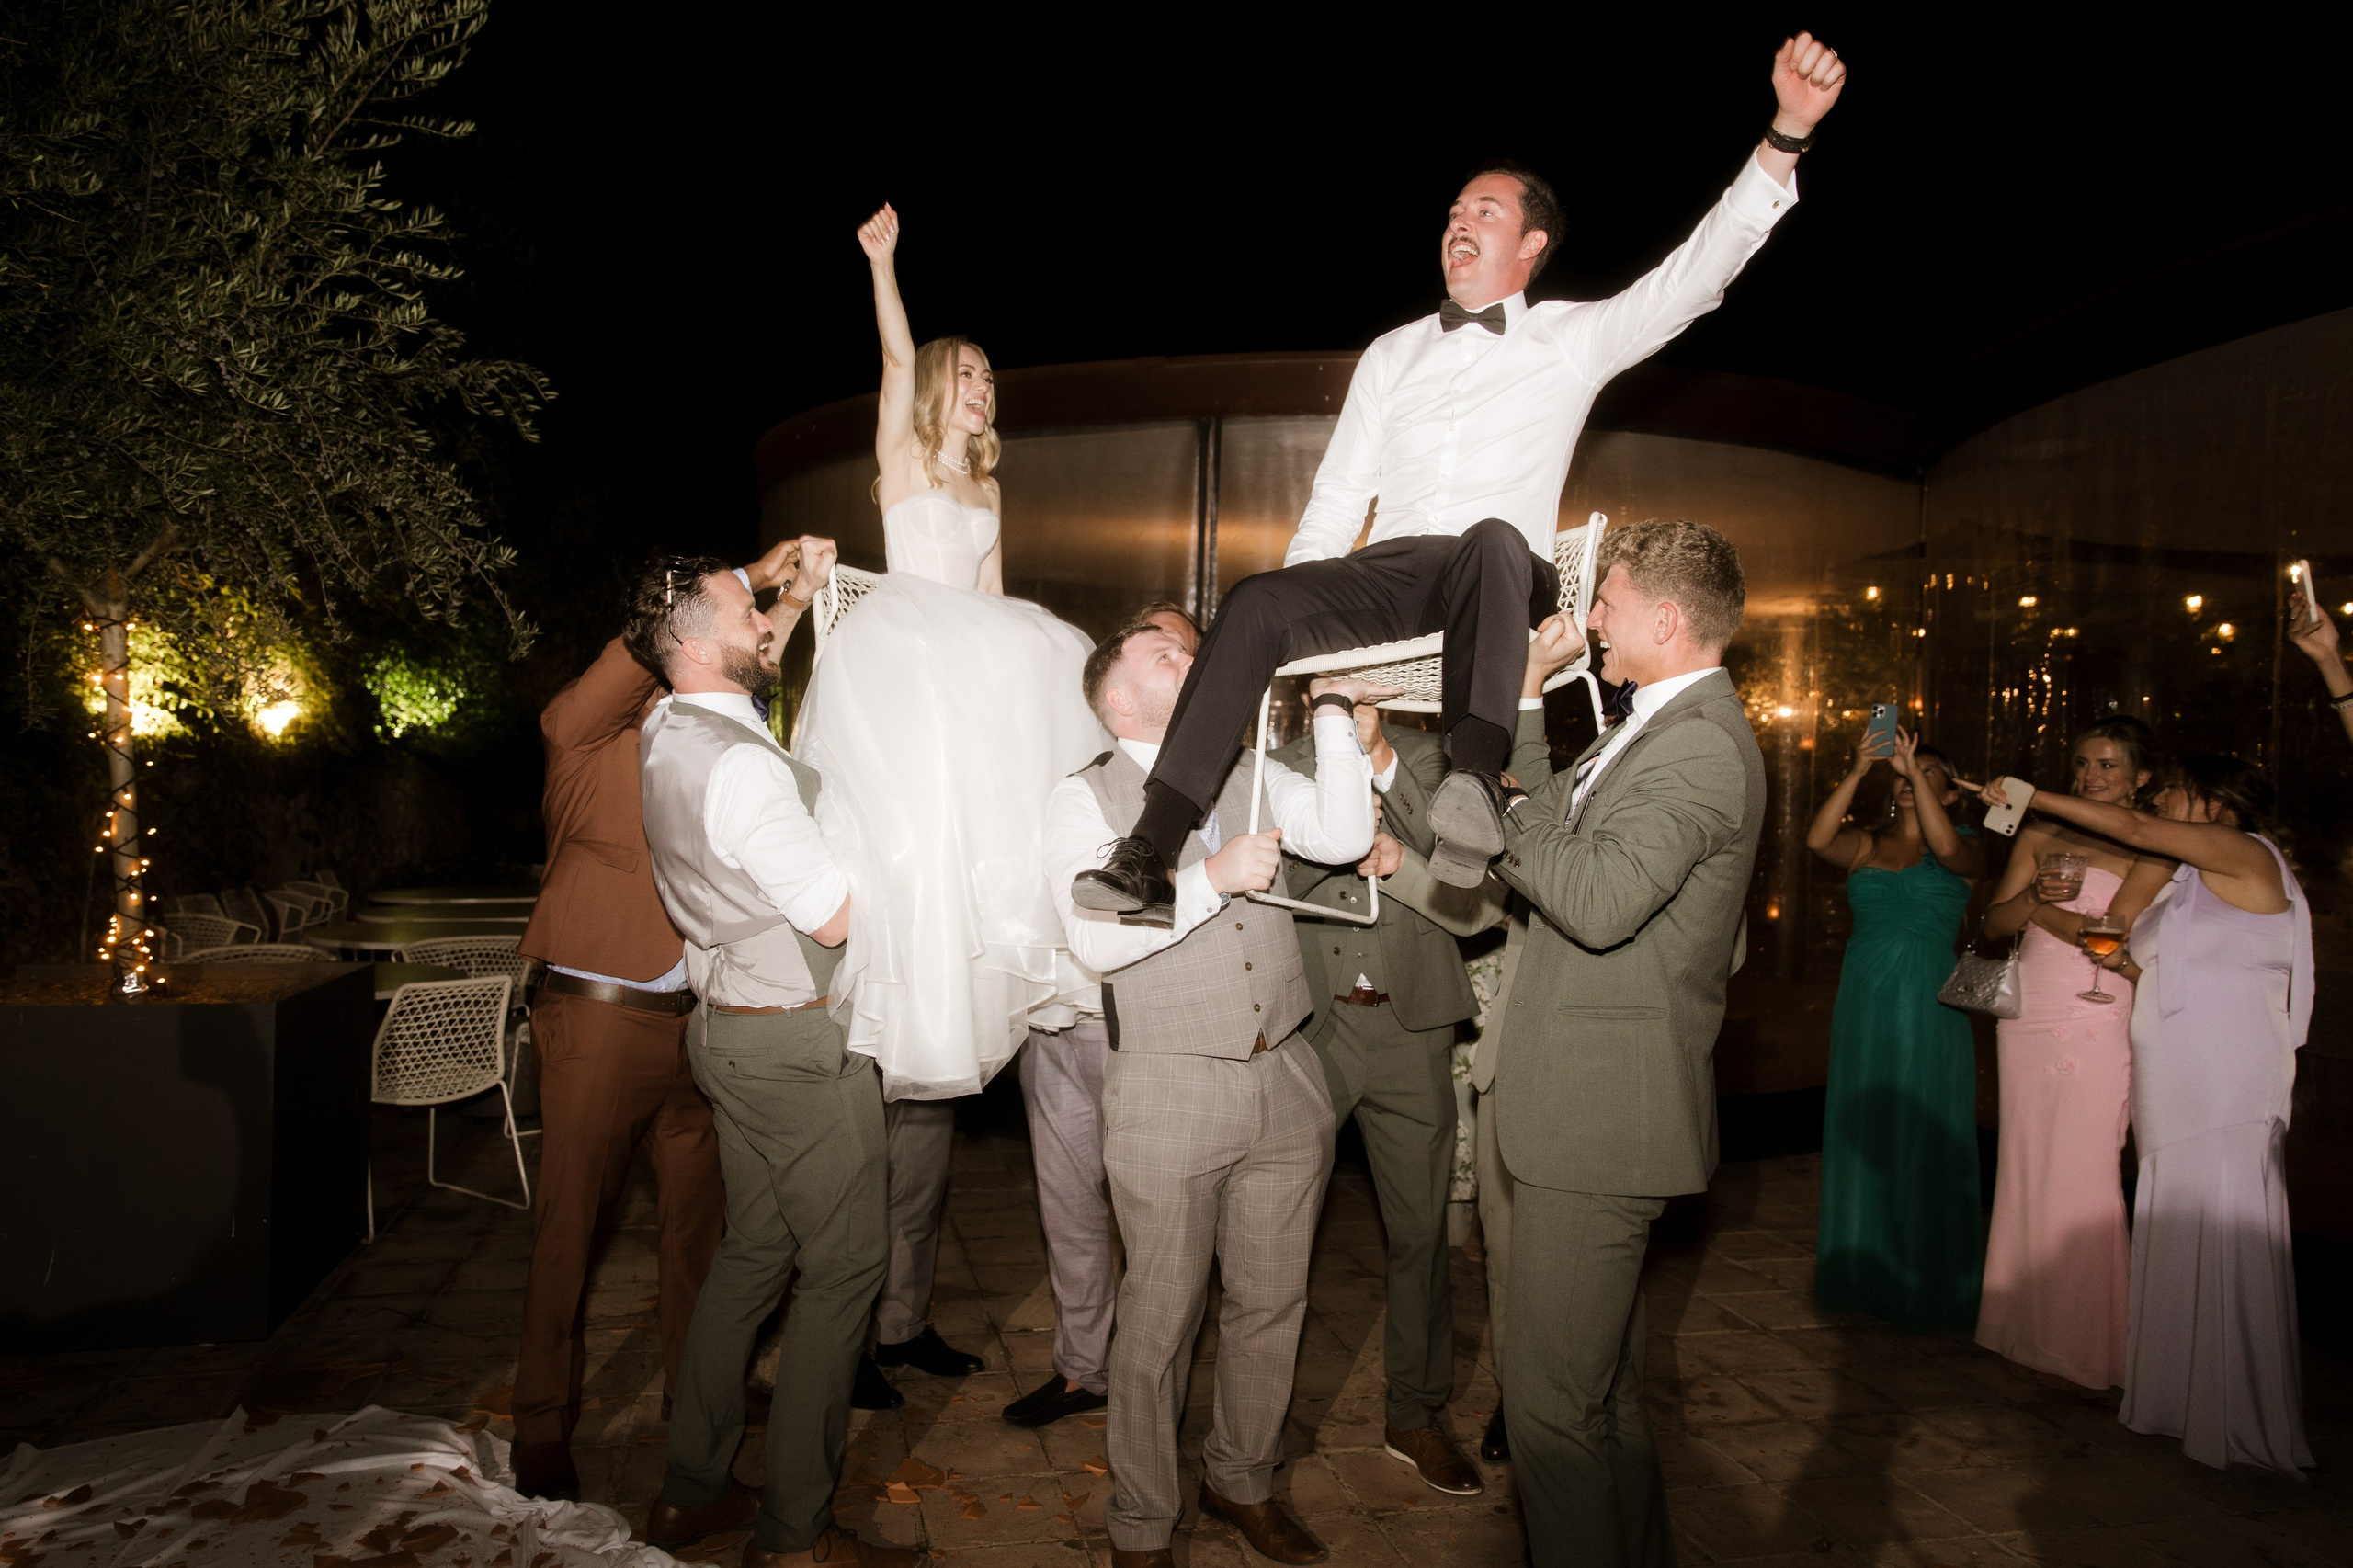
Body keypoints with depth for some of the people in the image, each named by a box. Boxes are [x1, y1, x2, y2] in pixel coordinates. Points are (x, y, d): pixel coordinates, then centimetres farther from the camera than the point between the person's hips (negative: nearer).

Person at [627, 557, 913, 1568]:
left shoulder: (666, 735, 7)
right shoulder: (743, 766, -23)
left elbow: (750, 675, 30)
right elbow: (836, 917, -19)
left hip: (728, 1026, 10)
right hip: (799, 1041, -10)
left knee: (753, 1251, 19)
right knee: (842, 1269, 1)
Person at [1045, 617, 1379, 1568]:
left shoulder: (1250, 778, 12)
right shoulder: (1086, 798, -2)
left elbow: (1343, 837, -3)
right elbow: (1095, 938, -15)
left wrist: (1333, 713, -4)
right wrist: (1211, 877, -20)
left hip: (1285, 1076, 5)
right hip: (1169, 1089, -4)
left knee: (1272, 1301, 16)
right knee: (1162, 1317, 5)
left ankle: (1242, 1482, 38)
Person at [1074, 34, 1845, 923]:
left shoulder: (1572, 339, 15)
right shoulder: (1391, 355, 25)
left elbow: (1693, 277, 1)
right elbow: (1337, 500, 20)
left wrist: (1786, 134, -12)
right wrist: (1298, 615, 5)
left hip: (1502, 579, -3)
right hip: (1384, 578, 3)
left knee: (1494, 538, -39)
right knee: (1257, 602, -26)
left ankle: (1474, 780, -59)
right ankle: (1149, 858, -34)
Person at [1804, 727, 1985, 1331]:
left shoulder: (1966, 849, 4)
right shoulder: (1865, 845, 10)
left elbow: (1946, 847, -20)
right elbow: (1817, 839, -10)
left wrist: (1911, 765, -21)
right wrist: (1857, 772, -17)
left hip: (1927, 1009, -3)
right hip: (1863, 1004, 3)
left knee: (1924, 1142, 0)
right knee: (1862, 1138, 8)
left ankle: (1928, 1285, 11)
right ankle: (1864, 1275, 19)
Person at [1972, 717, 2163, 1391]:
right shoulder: (2041, 834, 13)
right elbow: (1994, 924, 6)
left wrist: (2037, 906, -3)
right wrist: (2033, 893, -12)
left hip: (2095, 1025, -4)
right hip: (2027, 1017, 4)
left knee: (2080, 1176, -3)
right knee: (2023, 1169, 7)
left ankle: (2085, 1337, 9)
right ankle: (2025, 1323, 19)